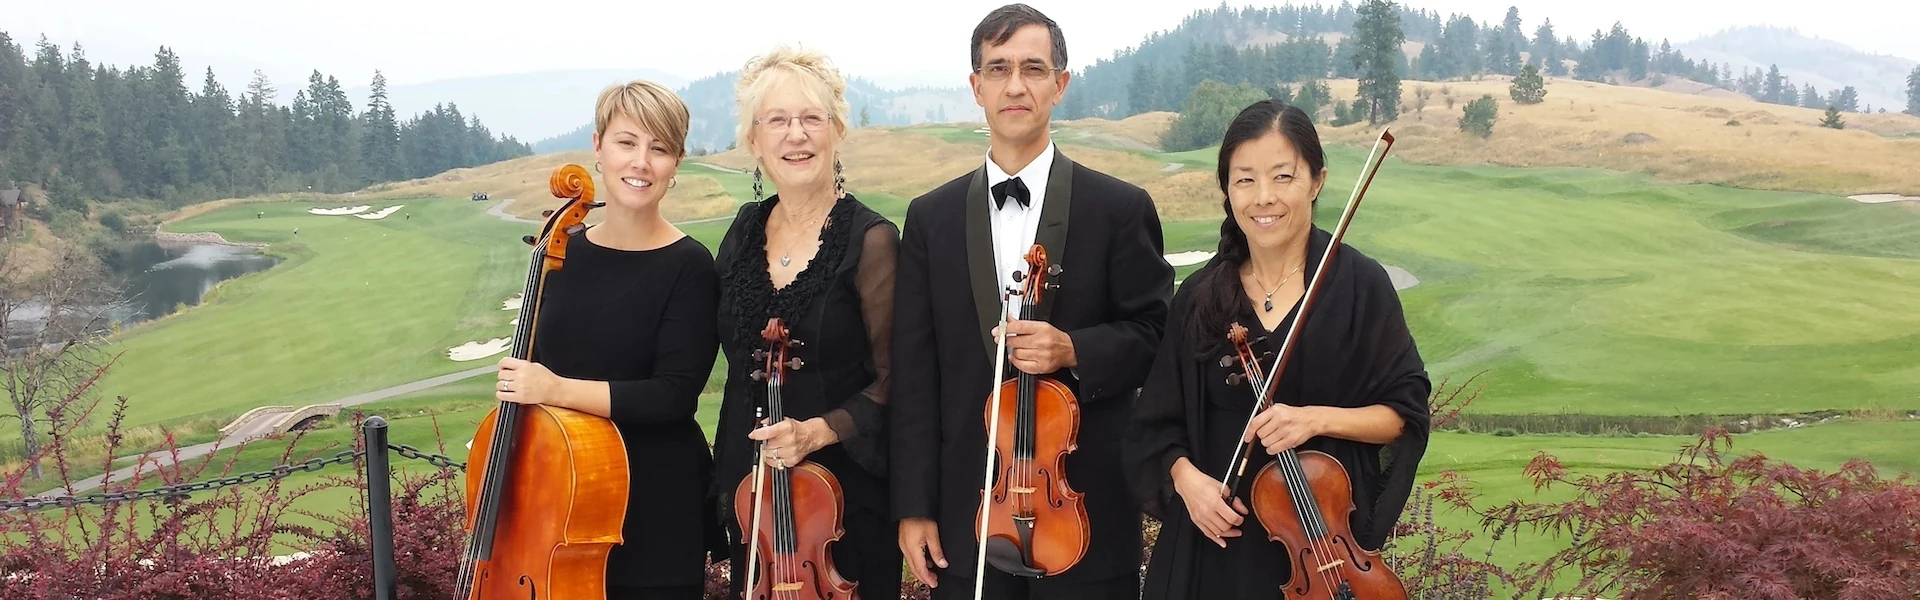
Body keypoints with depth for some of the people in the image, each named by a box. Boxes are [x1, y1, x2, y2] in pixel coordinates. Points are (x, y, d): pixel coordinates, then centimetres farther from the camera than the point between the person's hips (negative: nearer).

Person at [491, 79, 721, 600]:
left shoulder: (688, 268, -12)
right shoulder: (561, 256, 4)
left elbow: (673, 395, -19)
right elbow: (536, 369, 13)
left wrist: (557, 389, -23)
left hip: (655, 506, -5)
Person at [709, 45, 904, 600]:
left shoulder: (870, 239, -12)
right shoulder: (745, 231, 4)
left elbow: (893, 382, -11)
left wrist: (819, 429, -24)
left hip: (845, 492, -5)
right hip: (750, 491, 5)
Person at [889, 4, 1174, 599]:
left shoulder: (1121, 208, -1)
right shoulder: (931, 218, 5)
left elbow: (1154, 337, 0)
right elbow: (914, 372, 3)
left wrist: (1073, 350, -19)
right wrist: (913, 506, -1)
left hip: (1087, 506, -2)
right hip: (967, 509, 2)